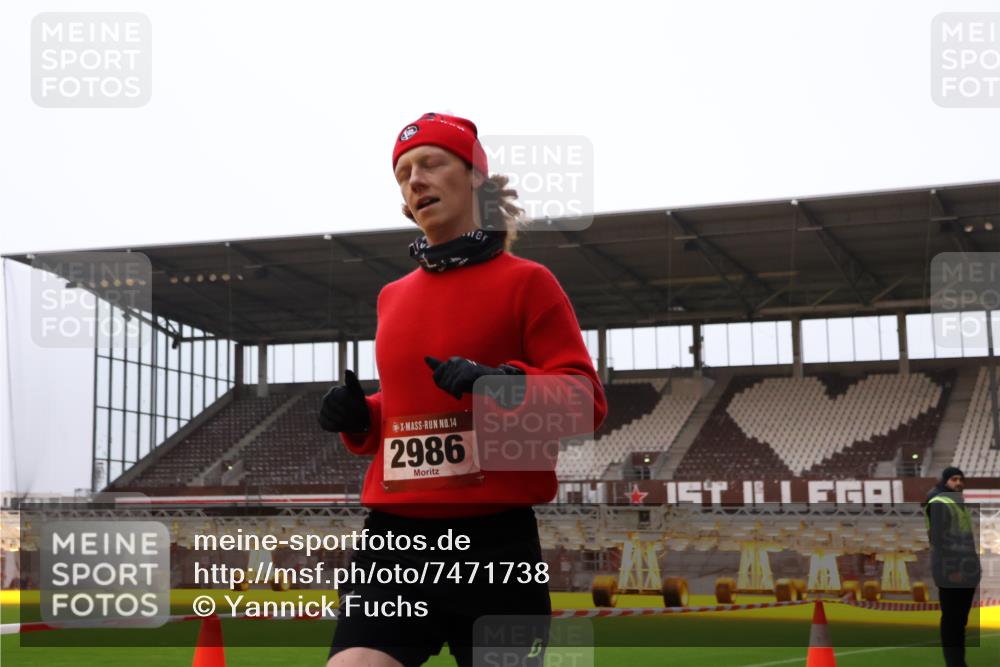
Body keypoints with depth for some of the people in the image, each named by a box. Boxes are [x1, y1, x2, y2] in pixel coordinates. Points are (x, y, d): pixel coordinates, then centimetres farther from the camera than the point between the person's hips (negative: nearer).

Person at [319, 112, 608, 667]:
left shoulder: (524, 282, 0)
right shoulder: (393, 297, 17)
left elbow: (587, 400, -6)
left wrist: (502, 385, -22)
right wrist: (360, 419, 7)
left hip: (493, 543, -4)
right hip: (395, 538, 4)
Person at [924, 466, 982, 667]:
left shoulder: (960, 504, 18)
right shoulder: (939, 504, -11)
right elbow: (938, 539, -17)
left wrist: (975, 563, 16)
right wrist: (950, 569, -20)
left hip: (967, 570, 9)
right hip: (951, 571, -9)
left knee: (961, 619, 12)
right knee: (951, 619, -5)